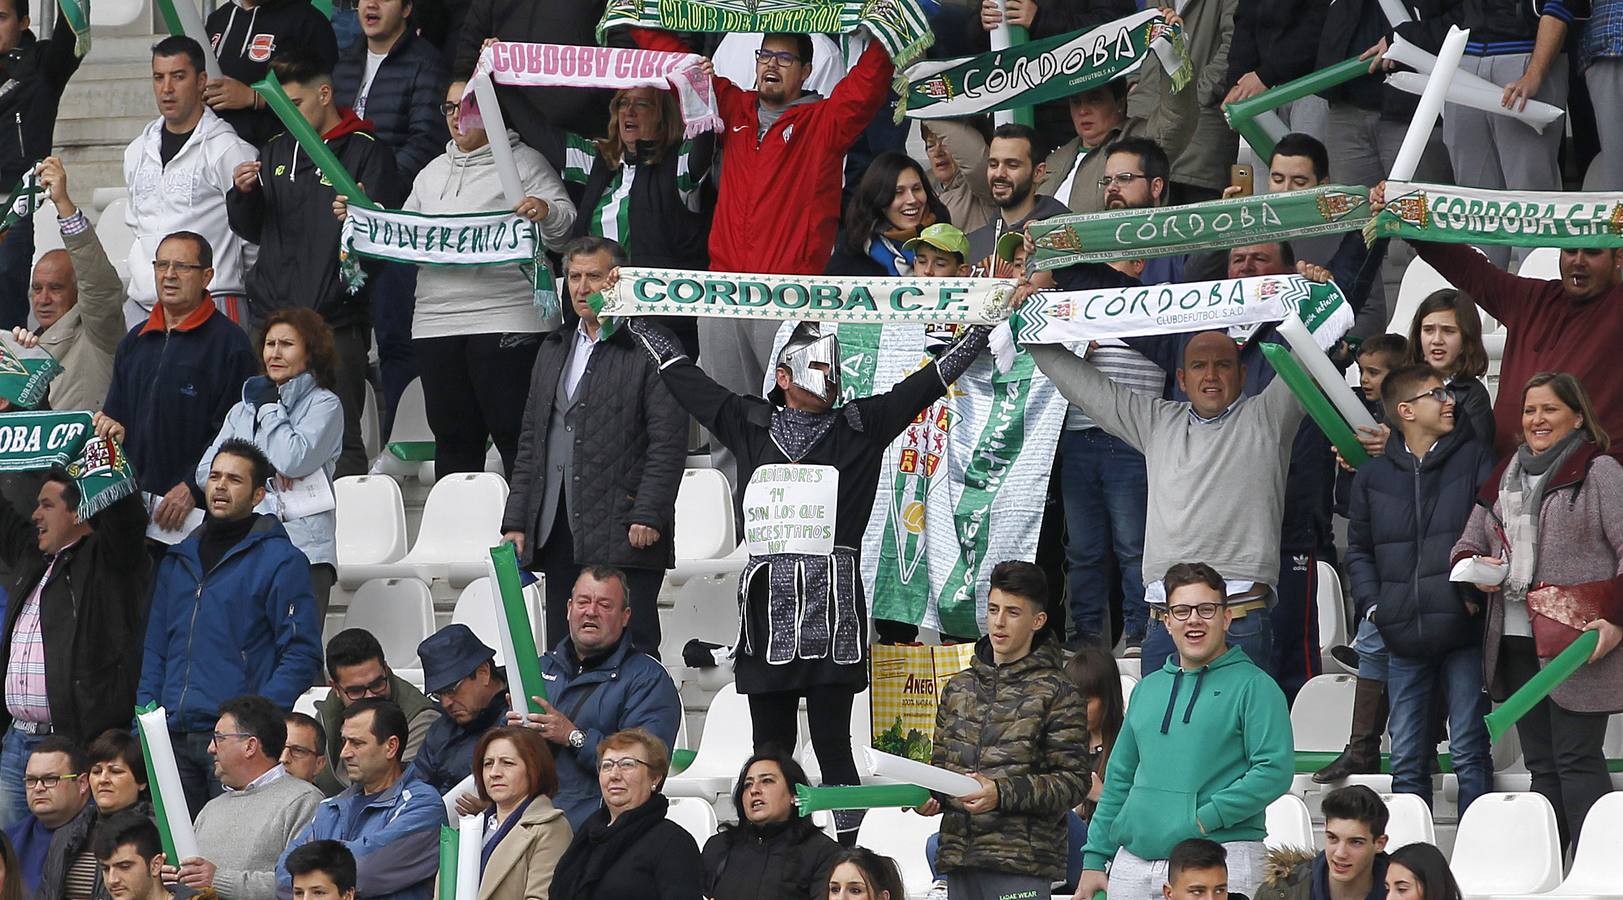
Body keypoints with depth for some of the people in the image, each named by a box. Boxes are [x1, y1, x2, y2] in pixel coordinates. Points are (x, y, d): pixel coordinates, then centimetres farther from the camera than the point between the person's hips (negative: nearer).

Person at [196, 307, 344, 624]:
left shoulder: (324, 404, 7)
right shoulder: (243, 410, 23)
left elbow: (294, 460, -10)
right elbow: (206, 471, 13)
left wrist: (268, 407, 2)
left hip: (303, 549, -4)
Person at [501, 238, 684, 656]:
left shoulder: (649, 350, -2)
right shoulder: (553, 350, 20)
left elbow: (669, 441, -8)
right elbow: (530, 440, 21)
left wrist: (648, 516, -16)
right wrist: (516, 521, 14)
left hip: (624, 535, -7)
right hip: (556, 536, 7)